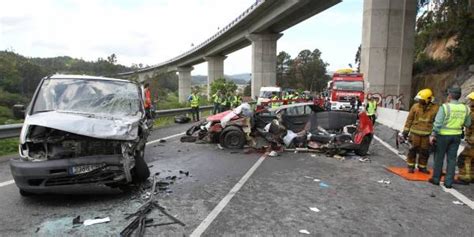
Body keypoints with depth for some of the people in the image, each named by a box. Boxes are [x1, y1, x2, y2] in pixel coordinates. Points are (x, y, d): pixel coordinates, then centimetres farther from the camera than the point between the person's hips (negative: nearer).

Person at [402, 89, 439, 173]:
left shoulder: (435, 108, -3)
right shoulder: (415, 106, -4)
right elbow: (409, 119, 3)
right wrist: (406, 130, 2)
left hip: (427, 134, 1)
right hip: (415, 132, -1)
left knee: (424, 151, 9)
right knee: (413, 150, 5)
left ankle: (422, 167, 25)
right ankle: (411, 166, 17)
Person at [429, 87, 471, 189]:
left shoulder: (445, 107, -15)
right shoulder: (465, 108, 0)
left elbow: (438, 123, -16)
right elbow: (467, 124, 9)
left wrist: (433, 135, -9)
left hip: (443, 135, -4)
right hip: (456, 136, 4)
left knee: (439, 157, 9)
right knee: (452, 159, 9)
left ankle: (436, 179, 17)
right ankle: (449, 182, 12)